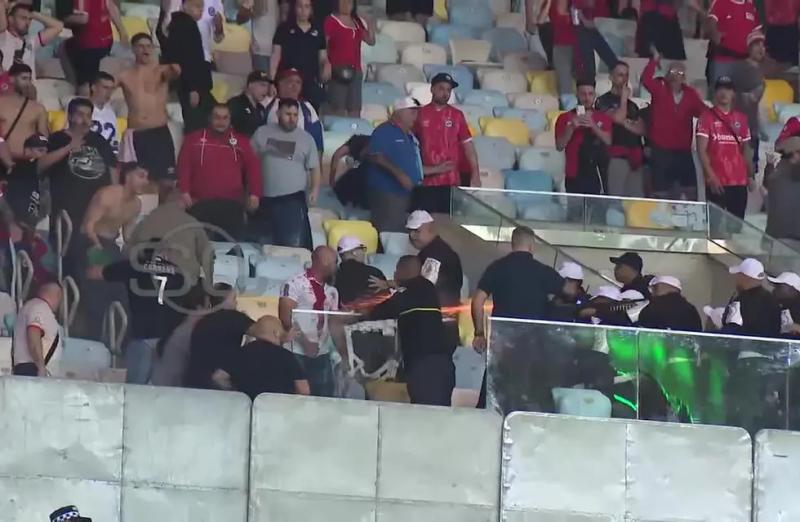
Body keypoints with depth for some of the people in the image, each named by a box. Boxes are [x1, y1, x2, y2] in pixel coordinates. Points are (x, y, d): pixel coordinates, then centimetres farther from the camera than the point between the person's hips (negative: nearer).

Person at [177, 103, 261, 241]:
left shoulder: (240, 141, 13)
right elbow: (184, 165, 4)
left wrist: (254, 193, 0)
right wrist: (184, 191, -7)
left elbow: (252, 166, 10)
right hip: (200, 204, -1)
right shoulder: (194, 139, 11)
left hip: (231, 205, 1)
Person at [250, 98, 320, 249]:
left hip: (293, 199, -2)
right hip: (265, 199, 2)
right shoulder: (262, 133, 5)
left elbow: (314, 168, 6)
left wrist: (315, 189, -11)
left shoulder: (306, 138, 5)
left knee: (294, 246, -11)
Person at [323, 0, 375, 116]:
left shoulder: (358, 22, 16)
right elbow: (322, 45, -8)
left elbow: (371, 41, 17)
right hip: (338, 72, -7)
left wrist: (371, 29, 0)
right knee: (339, 112, -10)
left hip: (355, 71, 7)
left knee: (355, 111, 7)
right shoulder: (330, 21, -4)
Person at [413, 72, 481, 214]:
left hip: (451, 182, 1)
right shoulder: (420, 114, 3)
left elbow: (468, 145, 4)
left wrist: (475, 175, -5)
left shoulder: (457, 115, 6)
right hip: (425, 182, -1)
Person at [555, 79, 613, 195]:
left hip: (597, 176, 1)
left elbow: (608, 141, -4)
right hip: (574, 177, -1)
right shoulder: (565, 118, 7)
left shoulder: (603, 118, 11)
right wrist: (572, 127, -15)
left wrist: (593, 125, -18)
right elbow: (559, 146, -1)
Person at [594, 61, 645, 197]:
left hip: (634, 157, 6)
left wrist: (626, 124, -5)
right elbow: (617, 118, -12)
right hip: (616, 156, -6)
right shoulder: (604, 101, 5)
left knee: (637, 198, -1)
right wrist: (624, 98, 2)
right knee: (616, 198, -14)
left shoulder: (632, 104, 23)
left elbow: (641, 129, 13)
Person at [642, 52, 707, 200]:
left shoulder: (690, 94, 5)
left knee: (691, 192, 5)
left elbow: (704, 112, 2)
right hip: (661, 151, -3)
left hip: (683, 152, 3)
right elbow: (646, 80, -21)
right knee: (662, 194, 1)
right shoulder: (659, 89, -3)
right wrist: (654, 60, -25)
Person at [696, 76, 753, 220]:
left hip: (740, 182, 4)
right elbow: (701, 150, -6)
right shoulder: (707, 117, 0)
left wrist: (751, 176, 12)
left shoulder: (741, 118, 13)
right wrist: (710, 176, -15)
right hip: (716, 182, -4)